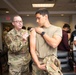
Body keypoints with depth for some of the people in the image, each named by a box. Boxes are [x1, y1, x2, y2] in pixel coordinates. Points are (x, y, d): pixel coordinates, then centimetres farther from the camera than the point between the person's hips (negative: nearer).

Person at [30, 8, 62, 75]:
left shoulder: (57, 29, -3)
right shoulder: (34, 30, -1)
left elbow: (54, 44, -19)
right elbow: (32, 49, -6)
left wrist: (42, 32, -11)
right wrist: (38, 64, -15)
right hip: (37, 65, 1)